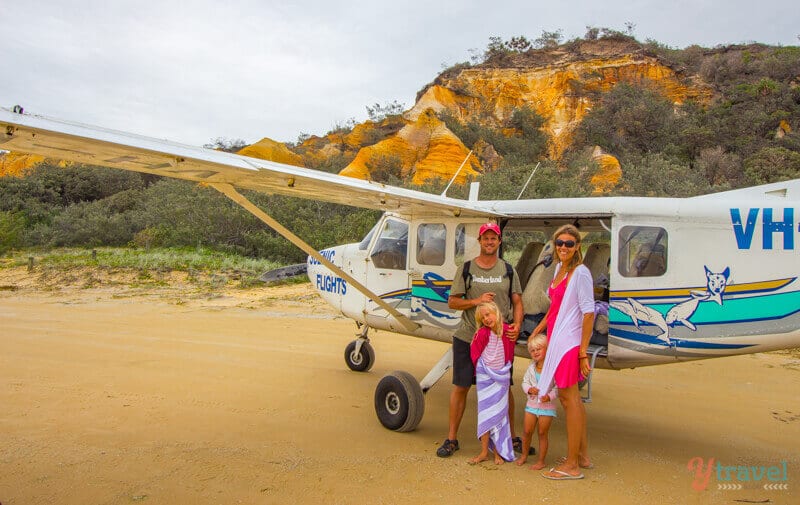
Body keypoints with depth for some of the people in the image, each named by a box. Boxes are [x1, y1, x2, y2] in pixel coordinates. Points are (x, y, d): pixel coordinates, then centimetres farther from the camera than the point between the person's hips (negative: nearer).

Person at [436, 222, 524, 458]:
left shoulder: (508, 271, 9)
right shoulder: (466, 269, 3)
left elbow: (517, 303, 8)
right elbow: (452, 301, 1)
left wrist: (516, 325, -10)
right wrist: (477, 301, -14)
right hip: (468, 337, -1)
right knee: (460, 386, 3)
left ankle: (511, 436, 27)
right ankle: (451, 438, 15)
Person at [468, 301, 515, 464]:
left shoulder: (507, 330, -7)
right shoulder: (482, 333, -13)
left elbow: (510, 353, 8)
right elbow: (474, 353, 0)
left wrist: (506, 367, 11)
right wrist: (479, 368, 8)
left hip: (502, 376, 1)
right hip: (485, 376, -1)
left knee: (499, 412, 4)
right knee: (485, 412, 4)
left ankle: (498, 451, 13)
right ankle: (484, 452, 11)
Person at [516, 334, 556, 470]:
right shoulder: (531, 368, 4)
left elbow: (557, 387, -12)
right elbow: (525, 382, 10)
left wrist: (550, 396, -27)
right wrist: (529, 389, -11)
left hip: (547, 406, -4)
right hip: (532, 404, 4)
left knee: (542, 433, 4)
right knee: (527, 431, 10)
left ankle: (541, 461, 17)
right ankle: (524, 455, 30)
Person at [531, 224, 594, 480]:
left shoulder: (580, 272, -14)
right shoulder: (559, 268, 12)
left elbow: (588, 313, -17)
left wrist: (583, 351, -19)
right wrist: (541, 325, 21)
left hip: (569, 343, -9)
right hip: (557, 340, 9)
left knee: (569, 398, -2)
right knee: (572, 398, 17)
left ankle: (571, 465, 9)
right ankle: (583, 456, 30)